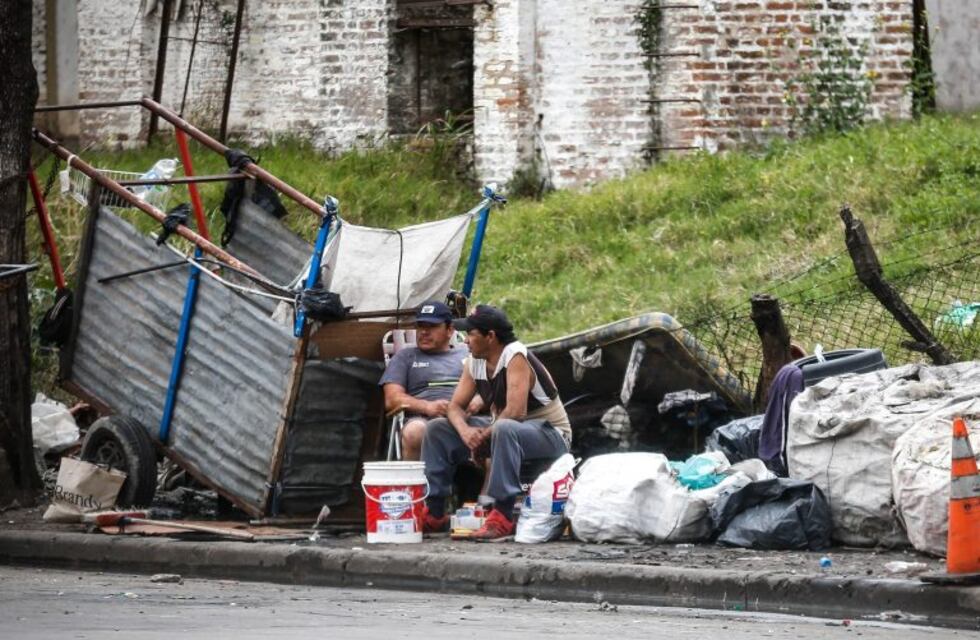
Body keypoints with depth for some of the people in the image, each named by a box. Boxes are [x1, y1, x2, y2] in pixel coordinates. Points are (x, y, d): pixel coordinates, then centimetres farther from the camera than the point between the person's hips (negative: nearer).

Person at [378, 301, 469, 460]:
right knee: (414, 432, -39)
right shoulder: (406, 357, 25)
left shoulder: (468, 354, 29)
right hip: (424, 418, 0)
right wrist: (427, 407, -7)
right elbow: (392, 399, 12)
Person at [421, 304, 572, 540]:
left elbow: (515, 412, -31)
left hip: (550, 434, -9)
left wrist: (484, 435, -18)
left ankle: (503, 516, -42)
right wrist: (465, 430, -20)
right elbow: (455, 406, 2)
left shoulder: (516, 357, -22)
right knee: (437, 429, 2)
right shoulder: (474, 363, 2)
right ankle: (433, 513, -1)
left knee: (504, 430, -42)